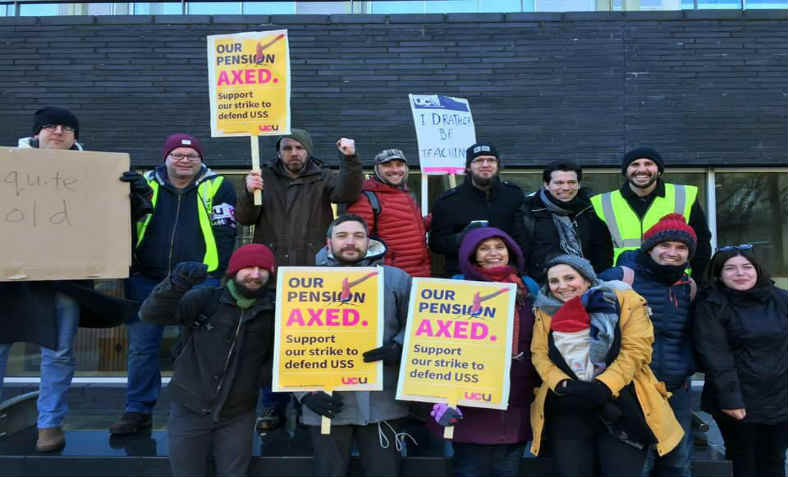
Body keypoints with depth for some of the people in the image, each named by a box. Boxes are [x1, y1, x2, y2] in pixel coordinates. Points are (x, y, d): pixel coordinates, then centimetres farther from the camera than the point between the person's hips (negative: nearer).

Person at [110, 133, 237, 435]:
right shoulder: (145, 184, 9)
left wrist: (217, 276, -10)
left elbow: (224, 234, -2)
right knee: (141, 347, 7)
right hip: (146, 280, 3)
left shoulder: (217, 187, 2)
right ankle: (138, 411, 21)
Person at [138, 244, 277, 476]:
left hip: (237, 417, 1)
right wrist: (176, 283, -33)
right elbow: (150, 314, -18)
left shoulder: (273, 311, -4)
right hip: (189, 411, -1)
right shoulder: (204, 299, -9)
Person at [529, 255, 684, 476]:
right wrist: (563, 385, -16)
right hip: (568, 408, 2)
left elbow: (636, 350, -8)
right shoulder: (546, 310, 9)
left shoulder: (624, 300, -1)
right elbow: (539, 354, 3)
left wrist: (602, 387, -19)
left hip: (621, 405, -2)